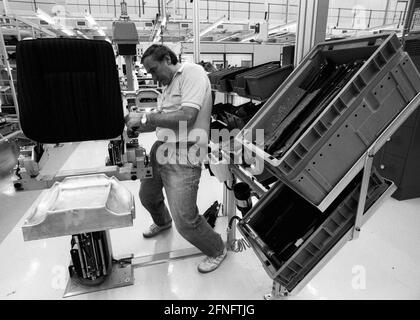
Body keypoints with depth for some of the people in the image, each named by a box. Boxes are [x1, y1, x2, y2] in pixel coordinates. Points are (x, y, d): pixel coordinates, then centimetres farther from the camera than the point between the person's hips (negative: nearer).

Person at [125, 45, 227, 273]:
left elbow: (186, 117, -23)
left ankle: (217, 251, 23)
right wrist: (138, 127, 5)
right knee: (147, 196, 26)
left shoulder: (192, 73, -11)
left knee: (185, 220, -6)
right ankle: (162, 222, 60)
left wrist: (145, 118, -17)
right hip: (161, 149, 10)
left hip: (183, 157, -9)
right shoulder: (169, 85, 18)